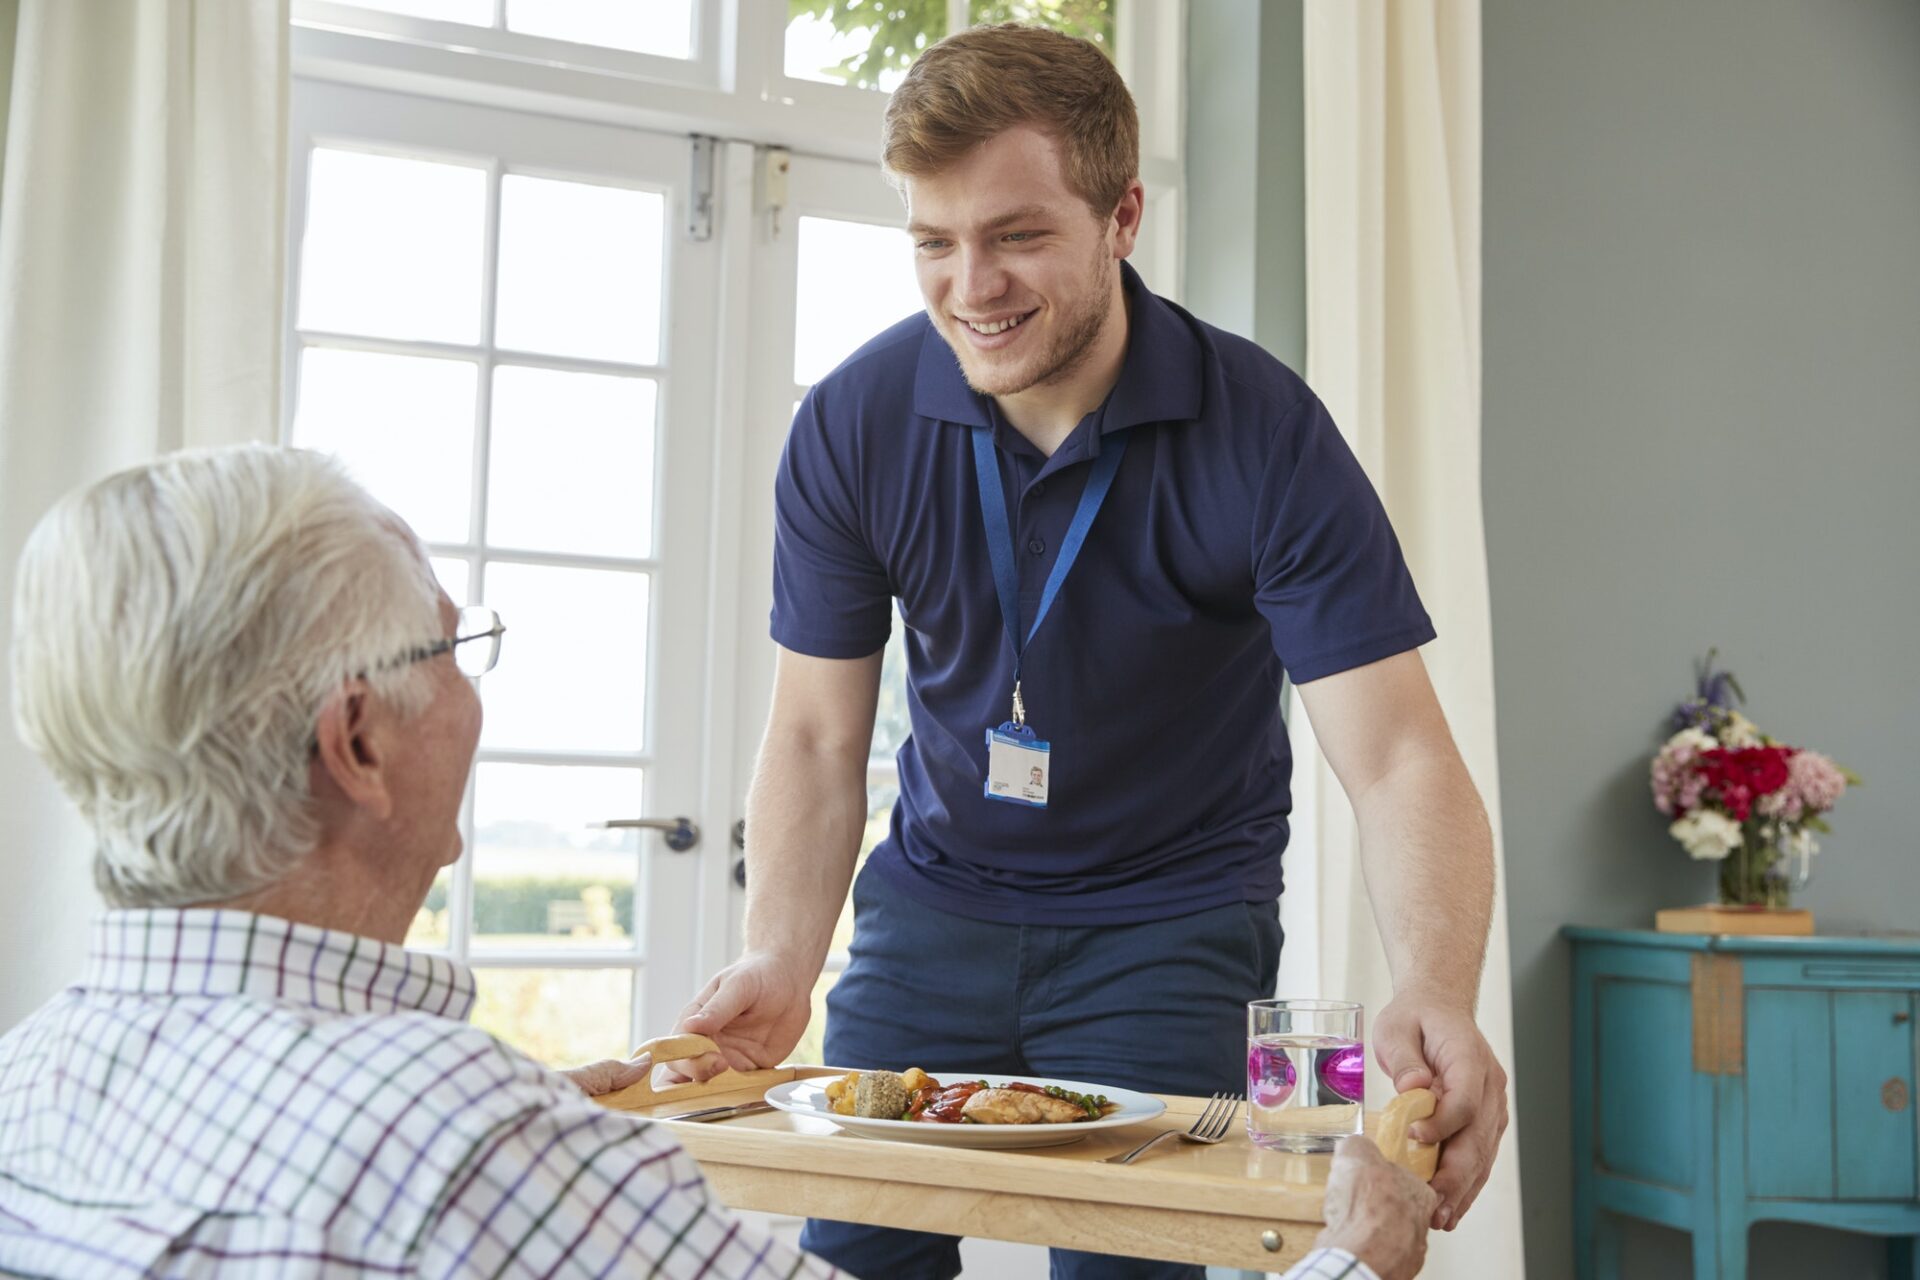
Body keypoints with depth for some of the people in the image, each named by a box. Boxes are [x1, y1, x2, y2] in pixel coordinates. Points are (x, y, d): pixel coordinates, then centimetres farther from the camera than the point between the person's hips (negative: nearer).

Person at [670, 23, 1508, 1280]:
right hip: (938, 895, 3)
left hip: (1171, 915, -2)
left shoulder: (1266, 434, -20)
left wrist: (1437, 999, -41)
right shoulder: (850, 425, -13)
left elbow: (1399, 761, -23)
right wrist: (781, 963, -22)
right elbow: (818, 738, -6)